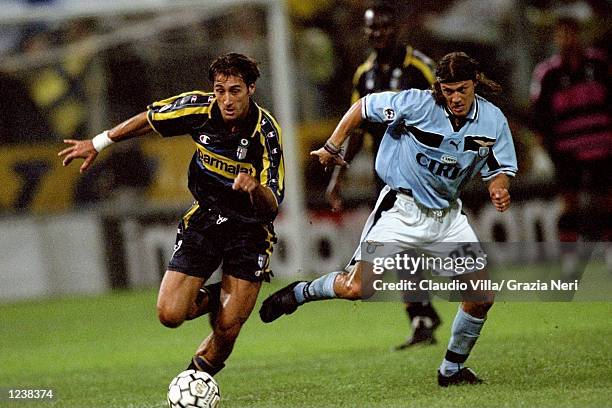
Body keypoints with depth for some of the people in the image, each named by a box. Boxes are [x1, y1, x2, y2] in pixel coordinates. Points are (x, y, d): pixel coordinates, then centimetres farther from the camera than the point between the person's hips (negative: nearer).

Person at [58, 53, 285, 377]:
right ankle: (213, 297, 21)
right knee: (170, 314, -11)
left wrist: (256, 188, -50)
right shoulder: (198, 107, -15)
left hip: (249, 229, -3)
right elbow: (148, 119, 6)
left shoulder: (266, 133, -25)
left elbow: (272, 206, -27)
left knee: (227, 330, -9)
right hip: (205, 218, 3)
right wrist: (97, 144, 11)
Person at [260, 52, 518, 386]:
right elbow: (363, 107, -3)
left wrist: (499, 189, -18)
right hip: (402, 207, -4)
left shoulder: (493, 120, -5)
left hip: (447, 215, 5)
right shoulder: (418, 104, -17)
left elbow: (499, 170, 5)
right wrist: (331, 147, 0)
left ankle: (451, 370, 20)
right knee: (356, 288, -18)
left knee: (482, 296, 0)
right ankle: (301, 293, 12)